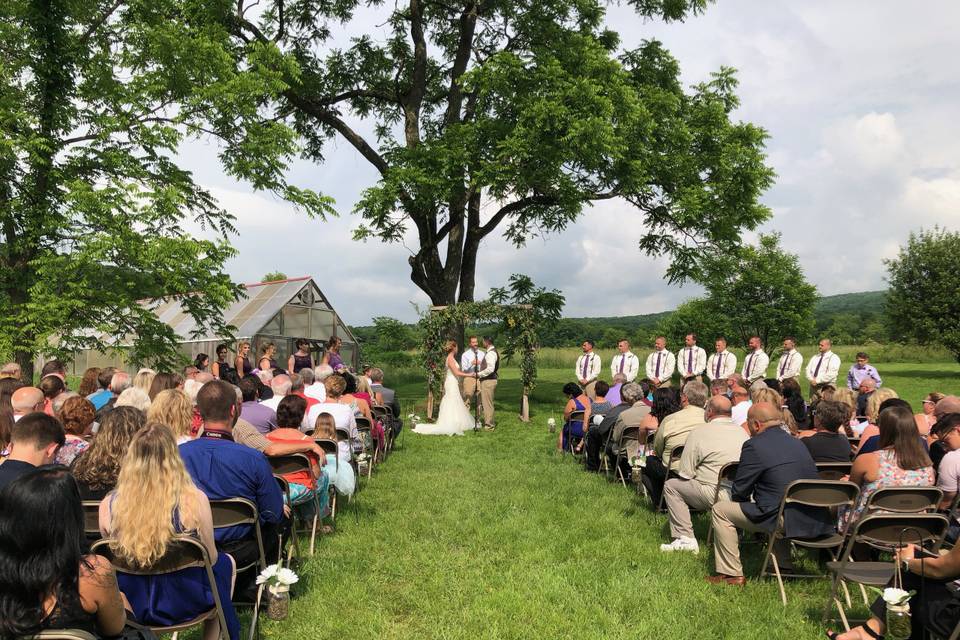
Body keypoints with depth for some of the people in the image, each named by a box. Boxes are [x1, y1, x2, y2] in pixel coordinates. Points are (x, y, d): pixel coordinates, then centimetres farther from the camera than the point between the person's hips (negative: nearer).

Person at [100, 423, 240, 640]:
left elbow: (115, 556, 2)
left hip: (130, 607, 3)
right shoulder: (194, 500, -23)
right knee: (226, 563, 27)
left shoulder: (109, 505, -14)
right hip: (183, 604, -3)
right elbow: (210, 558, -10)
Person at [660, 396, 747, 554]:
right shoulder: (742, 432, 10)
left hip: (716, 495, -7)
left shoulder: (699, 432, -7)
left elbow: (685, 474, -8)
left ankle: (685, 538, 3)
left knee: (671, 485, 8)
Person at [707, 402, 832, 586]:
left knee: (720, 510, 5)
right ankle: (784, 566, 38)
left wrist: (743, 500, 17)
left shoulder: (754, 446, -11)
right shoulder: (796, 442, 13)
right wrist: (750, 500, 30)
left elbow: (739, 490, -6)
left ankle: (732, 574, 8)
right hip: (814, 521, 8)